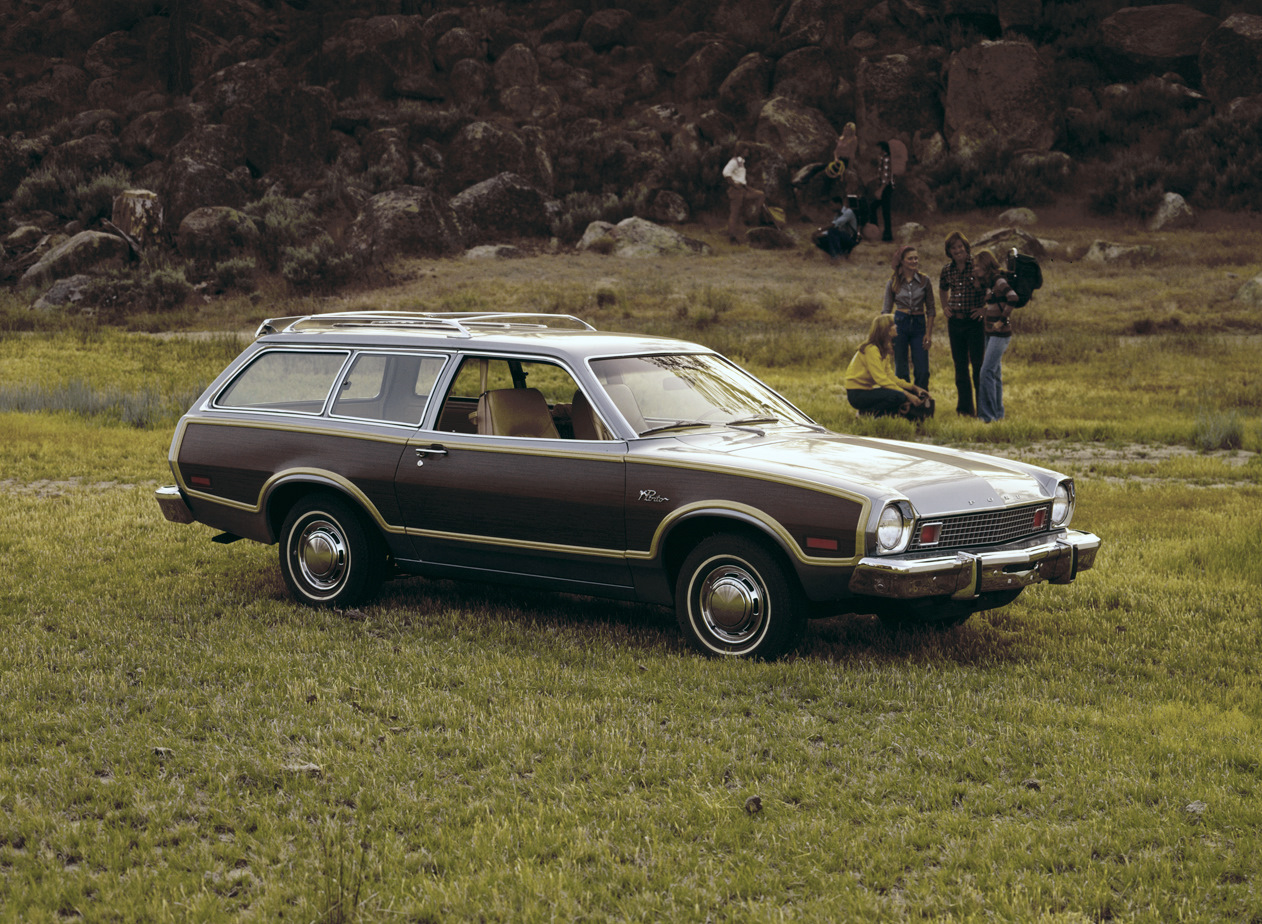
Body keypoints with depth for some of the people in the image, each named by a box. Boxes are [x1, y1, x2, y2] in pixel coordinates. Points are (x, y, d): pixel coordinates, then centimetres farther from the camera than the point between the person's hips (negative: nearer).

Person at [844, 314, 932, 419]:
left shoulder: (884, 350, 11)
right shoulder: (871, 349, -19)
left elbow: (890, 376, 10)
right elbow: (882, 379, -23)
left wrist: (914, 388, 1)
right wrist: (907, 395, -23)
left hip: (868, 389, 10)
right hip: (857, 394, -10)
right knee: (898, 396, -28)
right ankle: (866, 413, -12)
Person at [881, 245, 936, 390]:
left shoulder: (924, 281, 3)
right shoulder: (893, 283, 3)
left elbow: (930, 309, 6)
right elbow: (886, 310, 7)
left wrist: (929, 333, 0)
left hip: (919, 324, 0)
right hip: (899, 324, 0)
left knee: (922, 371, -4)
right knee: (901, 369, 4)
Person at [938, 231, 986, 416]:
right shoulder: (947, 270, 8)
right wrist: (944, 307, 14)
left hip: (975, 321, -5)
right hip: (955, 322, 5)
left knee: (978, 365, -5)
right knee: (960, 366, 10)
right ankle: (965, 407, 17)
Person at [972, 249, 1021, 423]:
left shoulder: (998, 281, -14)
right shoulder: (986, 284, 14)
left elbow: (1013, 298, -29)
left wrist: (1003, 320, -22)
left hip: (1000, 333, -10)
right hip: (990, 333, 10)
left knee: (987, 372, -13)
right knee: (995, 374, 13)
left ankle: (988, 415, -11)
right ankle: (998, 413, 19)